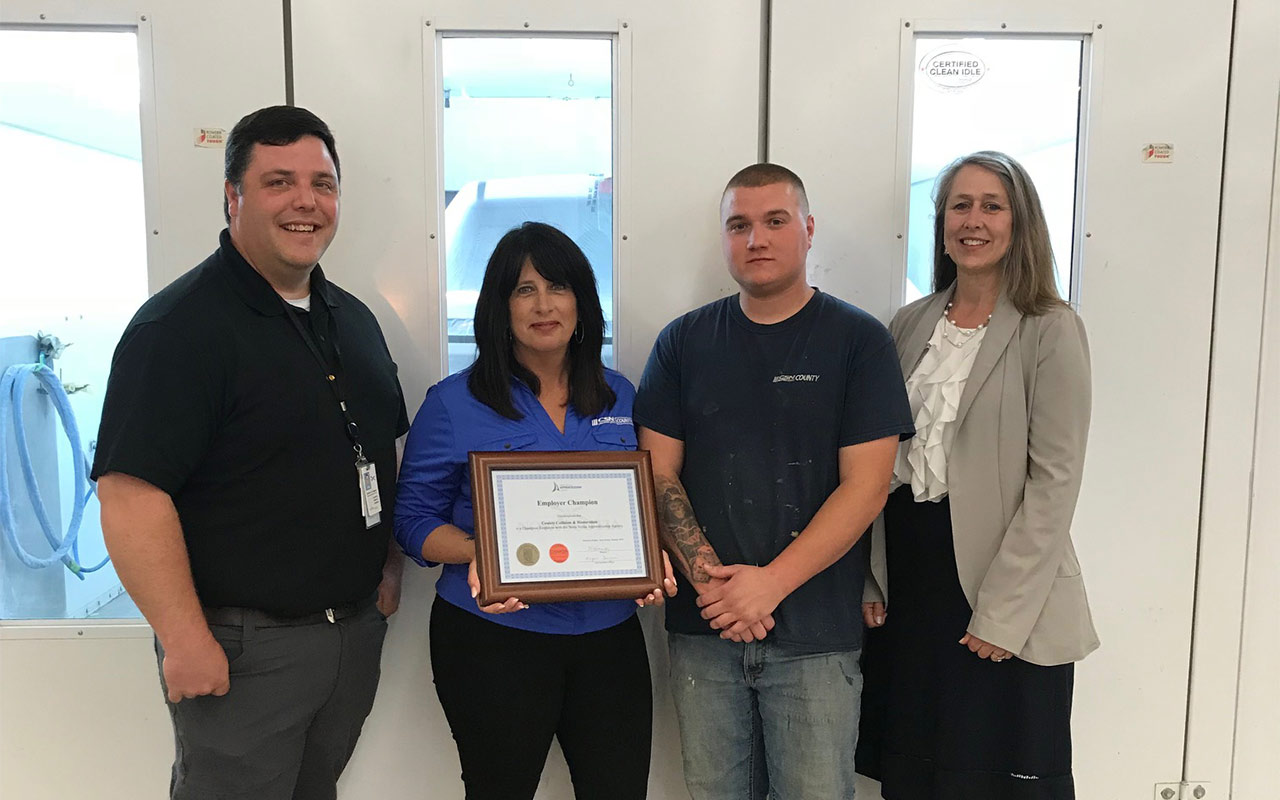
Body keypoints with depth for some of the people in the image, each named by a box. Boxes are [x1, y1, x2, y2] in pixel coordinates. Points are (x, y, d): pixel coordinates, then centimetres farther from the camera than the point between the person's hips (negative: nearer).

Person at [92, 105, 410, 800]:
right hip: (241, 649, -7)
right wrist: (185, 639, -22)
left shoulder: (353, 319, 9)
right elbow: (129, 492, -21)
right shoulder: (179, 325, -16)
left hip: (358, 630, 7)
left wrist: (389, 561, 9)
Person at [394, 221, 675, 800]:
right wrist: (478, 554, -20)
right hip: (493, 638, -3)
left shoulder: (619, 397, 8)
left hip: (609, 634, 3)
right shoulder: (454, 402, -3)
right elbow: (415, 518, -1)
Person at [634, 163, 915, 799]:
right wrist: (708, 577, -10)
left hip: (815, 634, -2)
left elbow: (865, 486, -7)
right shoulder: (683, 342, 7)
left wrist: (771, 582, -14)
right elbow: (658, 473, 3)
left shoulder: (859, 340, -1)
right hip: (702, 629, 2)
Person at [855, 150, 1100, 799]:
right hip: (906, 579, 5)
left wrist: (1003, 612, -15)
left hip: (1002, 602, -4)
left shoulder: (1051, 331, -7)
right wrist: (872, 580, 3)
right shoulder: (910, 325, 8)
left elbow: (1054, 481, -11)